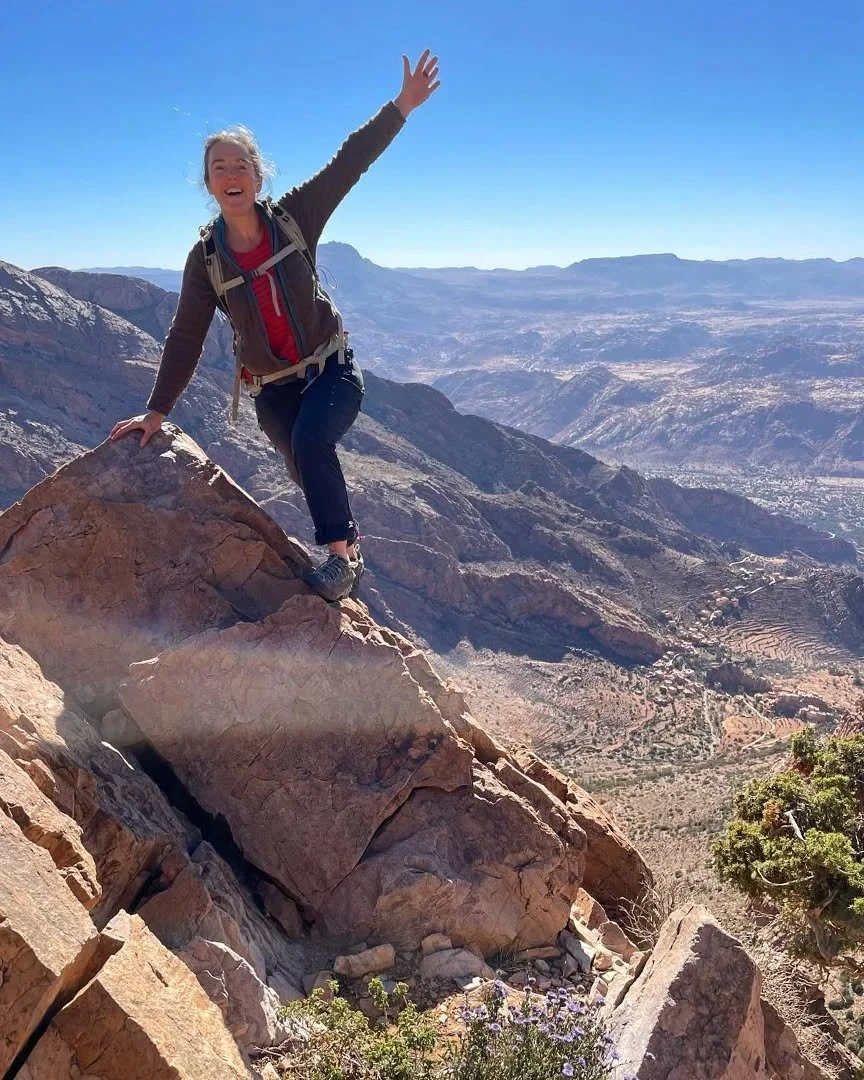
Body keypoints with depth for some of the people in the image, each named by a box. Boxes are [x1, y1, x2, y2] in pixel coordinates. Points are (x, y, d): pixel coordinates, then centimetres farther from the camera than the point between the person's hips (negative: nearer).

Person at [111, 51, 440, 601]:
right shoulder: (207, 258, -3)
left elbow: (351, 161, -9)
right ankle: (350, 545, 29)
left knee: (311, 441, -29)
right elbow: (186, 339, 1)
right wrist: (156, 412, 2)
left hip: (333, 369, -2)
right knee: (312, 472, -1)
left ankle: (340, 556, -15)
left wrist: (403, 105, -17)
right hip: (273, 389, 2)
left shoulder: (293, 217, -6)